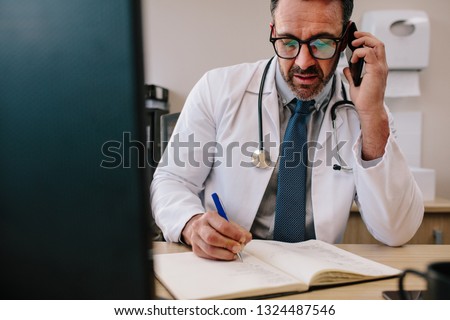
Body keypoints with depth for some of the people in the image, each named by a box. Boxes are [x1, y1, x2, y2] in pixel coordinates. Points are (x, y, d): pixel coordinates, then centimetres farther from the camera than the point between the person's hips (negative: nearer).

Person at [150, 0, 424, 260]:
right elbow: (172, 180, -2)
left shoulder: (370, 117, -3)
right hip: (221, 267, 1)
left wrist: (373, 116, -19)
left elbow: (397, 233, -10)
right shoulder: (218, 89, -5)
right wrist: (192, 224, -24)